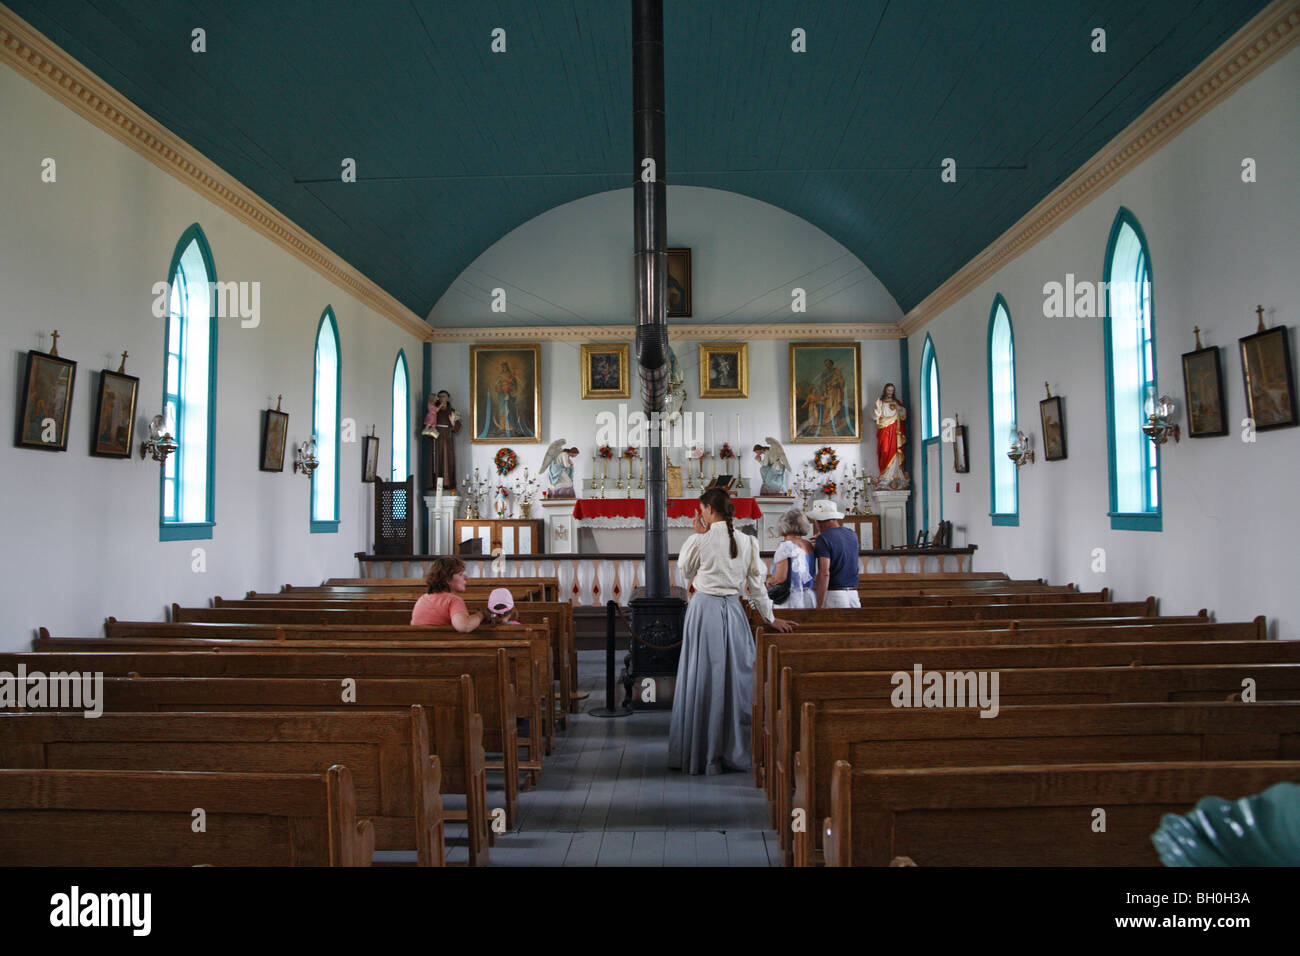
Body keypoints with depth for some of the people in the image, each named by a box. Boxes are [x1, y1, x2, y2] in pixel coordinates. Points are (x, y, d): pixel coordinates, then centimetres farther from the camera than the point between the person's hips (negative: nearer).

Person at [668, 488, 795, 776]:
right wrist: (770, 618, 15)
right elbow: (756, 584, 6)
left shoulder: (700, 541, -10)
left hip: (704, 609, -3)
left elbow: (685, 568, 8)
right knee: (735, 675, 11)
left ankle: (700, 754, 14)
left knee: (703, 678, 5)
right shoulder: (746, 541, 1)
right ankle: (736, 750, 18)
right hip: (733, 611, 3)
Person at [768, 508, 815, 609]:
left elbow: (779, 578, -14)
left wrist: (769, 582, 5)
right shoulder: (810, 546, 11)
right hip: (810, 600, 6)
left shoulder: (785, 545, -7)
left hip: (790, 601, -6)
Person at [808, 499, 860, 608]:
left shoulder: (824, 538, -9)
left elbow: (824, 573, -18)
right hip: (853, 595, 7)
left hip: (833, 595, -7)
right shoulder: (852, 535, 12)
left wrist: (819, 606, -18)